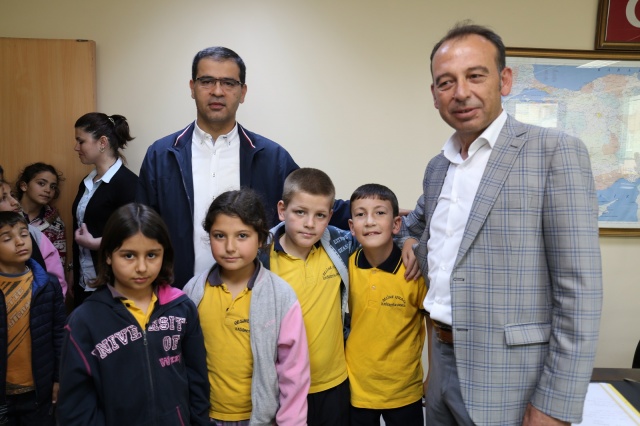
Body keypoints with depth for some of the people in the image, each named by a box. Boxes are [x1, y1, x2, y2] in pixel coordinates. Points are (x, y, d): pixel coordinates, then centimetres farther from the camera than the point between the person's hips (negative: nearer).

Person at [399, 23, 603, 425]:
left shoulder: (555, 152, -12)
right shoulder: (437, 167, 7)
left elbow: (579, 290, -15)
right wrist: (411, 240, 5)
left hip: (508, 380, -6)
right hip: (442, 364, 6)